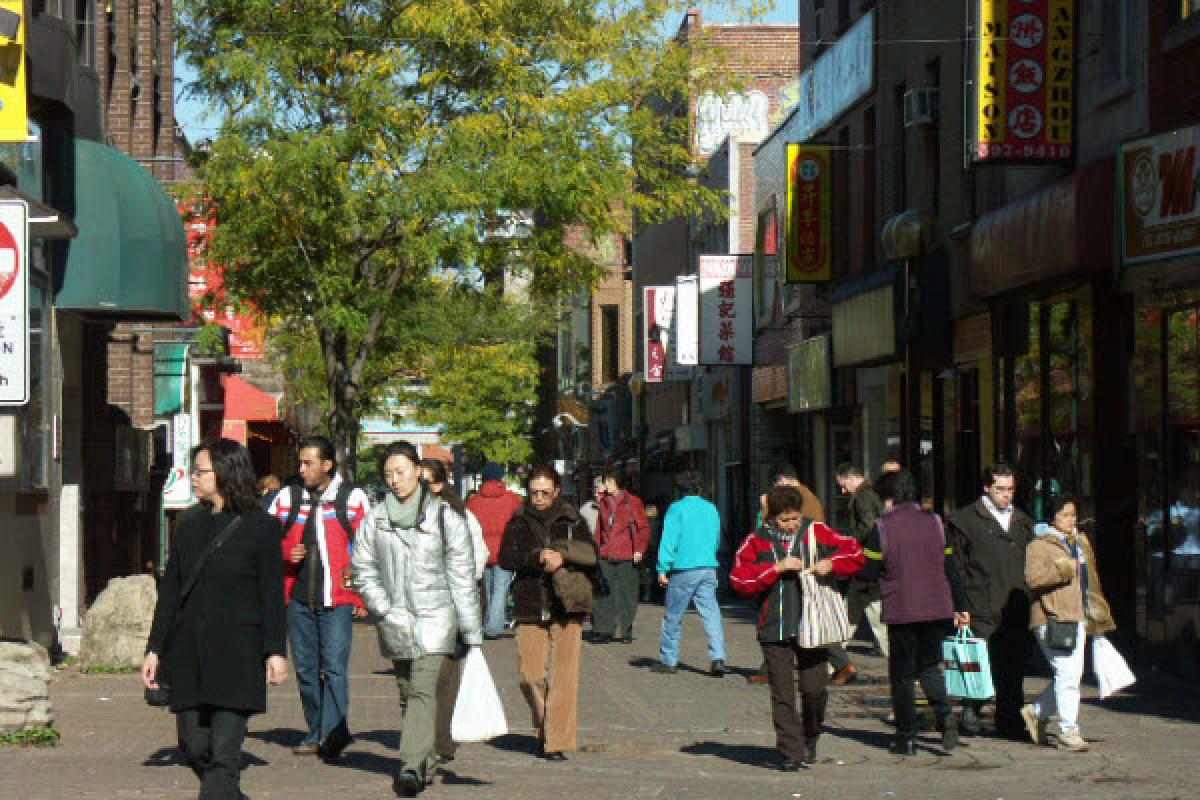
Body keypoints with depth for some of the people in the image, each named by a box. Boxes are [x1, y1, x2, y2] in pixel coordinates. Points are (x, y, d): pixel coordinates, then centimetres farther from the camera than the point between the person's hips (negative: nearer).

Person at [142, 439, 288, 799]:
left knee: (224, 751, -7)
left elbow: (272, 594, -2)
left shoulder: (260, 527, -1)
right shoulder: (189, 526, 13)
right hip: (189, 654, 5)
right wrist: (155, 649, 11)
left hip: (236, 657, -5)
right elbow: (170, 590, 14)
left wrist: (274, 651, -8)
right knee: (193, 745, 6)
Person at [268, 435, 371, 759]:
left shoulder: (353, 498, 1)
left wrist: (361, 596, -3)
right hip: (298, 599, 4)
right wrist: (286, 554, -3)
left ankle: (334, 733, -12)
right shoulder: (287, 499, 11)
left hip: (337, 600, -4)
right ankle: (316, 732, 17)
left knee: (334, 665, -12)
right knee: (306, 668, 8)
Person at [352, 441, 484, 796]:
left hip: (435, 617, -3)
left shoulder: (445, 517, 3)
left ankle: (411, 766, -25)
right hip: (394, 620, 4)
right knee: (409, 692, 10)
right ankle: (427, 764, 22)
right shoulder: (376, 519, 9)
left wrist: (472, 633, 2)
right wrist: (383, 607, -5)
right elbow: (363, 568, 10)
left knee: (423, 689, -17)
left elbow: (462, 578, 3)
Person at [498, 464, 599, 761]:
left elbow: (592, 554, -3)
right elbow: (506, 558, -5)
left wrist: (562, 556, -19)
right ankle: (544, 729, 24)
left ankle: (559, 742, -3)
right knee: (531, 677, 0)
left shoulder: (572, 521, 8)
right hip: (530, 609, 1)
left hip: (566, 607, -1)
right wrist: (539, 557, -19)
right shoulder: (519, 523, 9)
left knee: (563, 676, -6)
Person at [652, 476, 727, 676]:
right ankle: (718, 658, -14)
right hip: (709, 568, 4)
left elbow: (668, 541, -9)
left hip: (684, 569, -4)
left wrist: (663, 569, -8)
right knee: (711, 612, 0)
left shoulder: (677, 508, -4)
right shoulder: (711, 509, 10)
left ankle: (668, 660, 14)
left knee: (673, 616, 7)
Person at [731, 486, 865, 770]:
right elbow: (740, 580, -6)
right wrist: (777, 568, -13)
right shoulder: (757, 542, 3)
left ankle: (810, 738, 24)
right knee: (782, 693, -1)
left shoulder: (817, 533, 6)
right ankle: (791, 752, 5)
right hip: (774, 630, 0)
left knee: (815, 688, -2)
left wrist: (831, 564, -11)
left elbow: (855, 554, 8)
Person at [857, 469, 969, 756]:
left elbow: (867, 572, -7)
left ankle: (907, 737, 8)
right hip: (938, 610, 4)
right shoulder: (934, 522, 5)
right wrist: (960, 606, 13)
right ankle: (945, 713, -8)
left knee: (902, 674, 8)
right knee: (929, 666, 18)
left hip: (901, 611, -4)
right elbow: (951, 567, 8)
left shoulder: (883, 527, -7)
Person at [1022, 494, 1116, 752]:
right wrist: (1062, 570, -25)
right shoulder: (1039, 546, -4)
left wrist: (1098, 615, 28)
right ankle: (1068, 731, -9)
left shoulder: (1081, 543, 21)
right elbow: (1032, 577, -18)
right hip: (1051, 619, -8)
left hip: (1077, 618, 8)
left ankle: (1036, 712, 27)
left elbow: (1090, 582, 28)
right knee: (1067, 673, -14)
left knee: (1073, 674, 7)